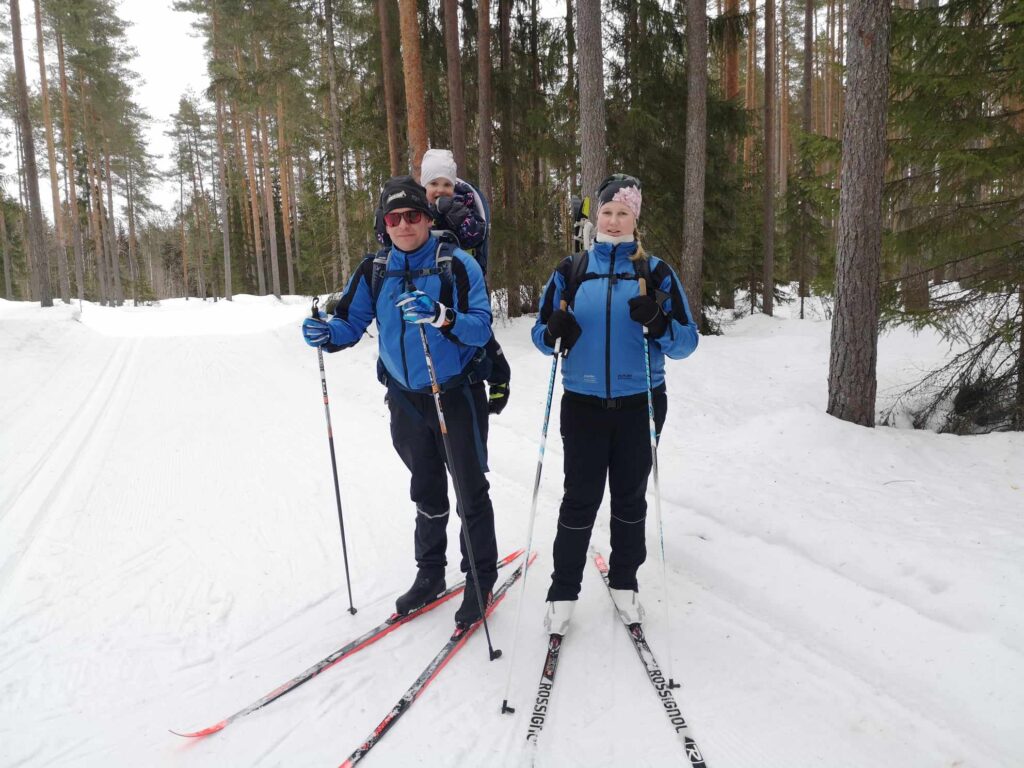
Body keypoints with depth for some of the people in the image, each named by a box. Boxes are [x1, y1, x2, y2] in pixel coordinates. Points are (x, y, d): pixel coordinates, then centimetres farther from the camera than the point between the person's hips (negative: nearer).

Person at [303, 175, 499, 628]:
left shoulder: (458, 264, -13)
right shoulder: (374, 271, 1)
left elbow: (481, 327, -20)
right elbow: (351, 321, 3)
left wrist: (443, 319, -37)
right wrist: (326, 333, -18)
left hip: (457, 395, -4)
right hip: (406, 399, 5)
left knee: (470, 492, 5)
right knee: (426, 491, 20)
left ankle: (481, 580, 24)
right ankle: (429, 574, 37)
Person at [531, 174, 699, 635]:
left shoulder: (656, 273, 0)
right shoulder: (570, 272, 3)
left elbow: (686, 342, -3)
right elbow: (542, 334, 7)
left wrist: (658, 324, -23)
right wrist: (555, 331, -16)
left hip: (639, 403, 0)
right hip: (583, 402, 0)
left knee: (630, 497, 13)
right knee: (580, 499, 4)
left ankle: (624, 582, 31)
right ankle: (563, 591, 19)